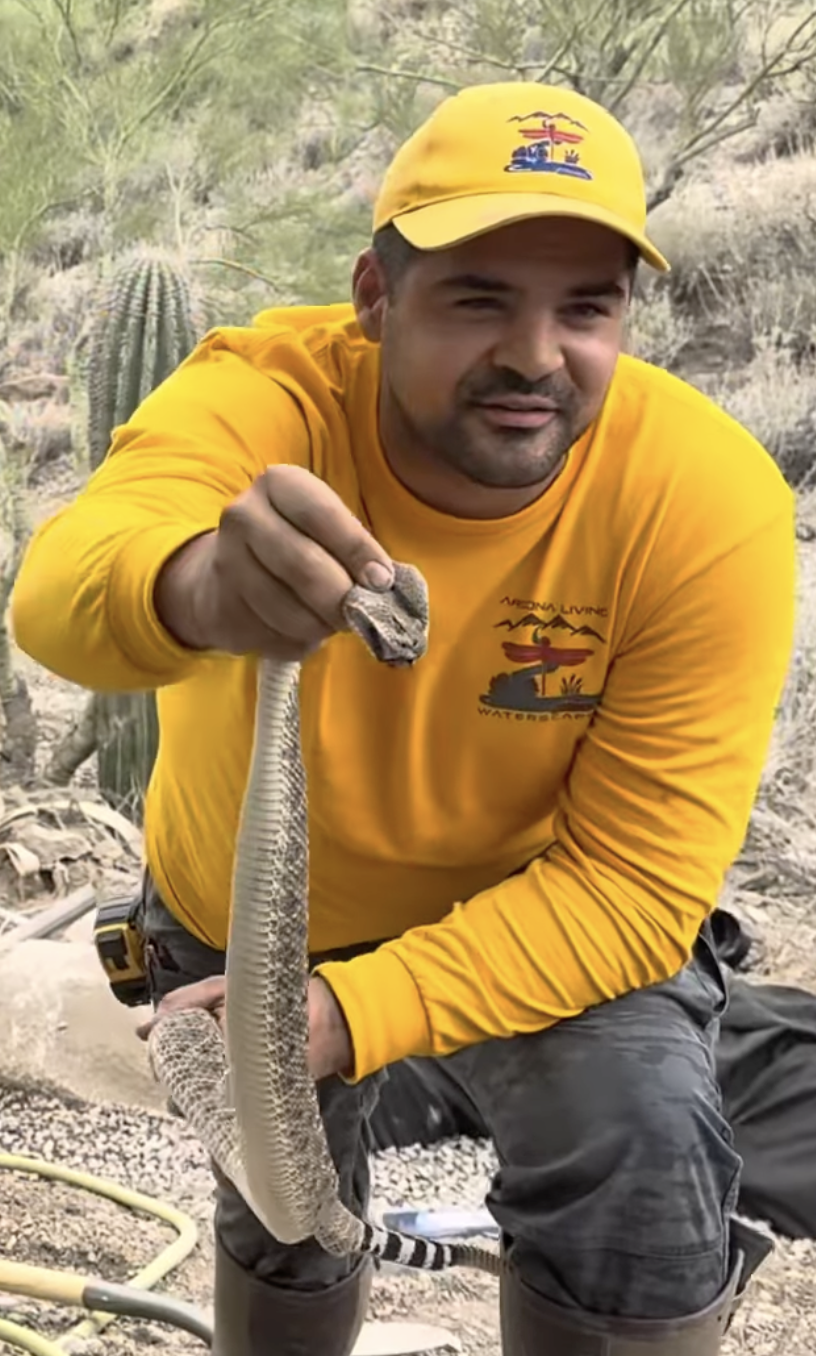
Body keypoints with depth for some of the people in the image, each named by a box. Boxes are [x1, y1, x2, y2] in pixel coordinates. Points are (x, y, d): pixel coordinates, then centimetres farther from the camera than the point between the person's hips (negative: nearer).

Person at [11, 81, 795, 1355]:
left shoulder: (710, 503, -30)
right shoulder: (266, 394, -30)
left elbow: (633, 882, -27)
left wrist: (343, 1012, -38)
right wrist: (198, 587, -73)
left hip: (545, 912, -1)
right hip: (240, 909, 2)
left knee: (642, 1157, -27)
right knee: (281, 1228, 21)